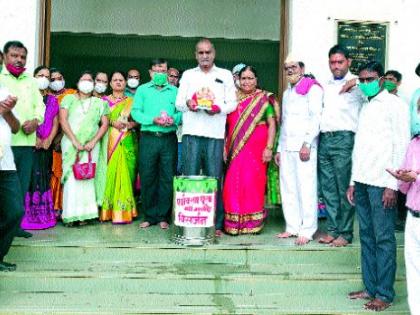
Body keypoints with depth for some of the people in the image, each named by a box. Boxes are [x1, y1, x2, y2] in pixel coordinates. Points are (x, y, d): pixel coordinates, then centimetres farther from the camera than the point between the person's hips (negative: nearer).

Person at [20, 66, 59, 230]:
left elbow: (55, 123, 12)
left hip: (45, 146, 4)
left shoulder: (52, 100, 17)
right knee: (29, 178, -8)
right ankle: (27, 216, -4)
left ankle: (43, 215, 11)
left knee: (44, 179, 6)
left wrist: (49, 139, -4)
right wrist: (34, 138, -16)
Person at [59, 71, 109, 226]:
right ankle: (70, 215, -7)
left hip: (91, 145, 1)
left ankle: (84, 214, 1)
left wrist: (93, 142, -7)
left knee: (88, 178, -3)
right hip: (71, 144, -1)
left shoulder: (99, 103, 15)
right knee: (72, 177, -9)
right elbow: (63, 120, -1)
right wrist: (74, 141, -12)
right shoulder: (69, 99, 11)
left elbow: (105, 124, 7)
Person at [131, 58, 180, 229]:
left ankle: (163, 216, 11)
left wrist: (174, 119, -16)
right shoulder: (142, 90, 12)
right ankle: (149, 216, 12)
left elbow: (182, 112, 5)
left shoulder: (175, 91, 14)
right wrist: (153, 120, -13)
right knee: (147, 178, 1)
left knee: (167, 178, 1)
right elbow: (135, 111, 0)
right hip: (148, 138, 0)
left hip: (169, 139, 1)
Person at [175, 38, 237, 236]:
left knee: (214, 179, -2)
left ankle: (216, 224, 4)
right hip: (192, 132, 1)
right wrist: (188, 104, -8)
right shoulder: (188, 75, 17)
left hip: (215, 134, -1)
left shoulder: (225, 75, 14)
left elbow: (232, 103, 9)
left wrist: (219, 108, -11)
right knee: (190, 177, -2)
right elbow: (178, 102, 14)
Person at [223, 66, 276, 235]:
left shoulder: (263, 99, 3)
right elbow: (226, 124, 14)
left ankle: (253, 222, 10)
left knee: (253, 183, -3)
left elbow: (272, 124, -1)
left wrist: (269, 147, -9)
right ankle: (233, 223, 9)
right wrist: (224, 146, 4)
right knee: (233, 183, -1)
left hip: (256, 149, -3)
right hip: (235, 149, 3)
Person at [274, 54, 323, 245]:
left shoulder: (312, 88, -1)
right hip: (287, 147, 8)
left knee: (305, 188, -8)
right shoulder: (287, 93, 23)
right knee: (287, 188, 6)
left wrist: (307, 143, -17)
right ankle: (292, 227, 14)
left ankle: (307, 231, -3)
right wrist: (279, 148, 20)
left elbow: (316, 118, -9)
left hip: (304, 146, -7)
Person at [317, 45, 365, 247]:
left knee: (344, 189, -4)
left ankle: (345, 233, 4)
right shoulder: (325, 85, 20)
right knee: (327, 188, 8)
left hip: (344, 139, -6)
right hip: (324, 139, 6)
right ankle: (332, 230, 17)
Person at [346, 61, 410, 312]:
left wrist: (393, 185, -15)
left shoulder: (393, 105, -4)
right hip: (362, 181, 7)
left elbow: (402, 146, -9)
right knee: (367, 236, 9)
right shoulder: (365, 107, 18)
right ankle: (370, 288, 16)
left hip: (382, 183, -7)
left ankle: (385, 294, 3)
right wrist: (353, 181, 16)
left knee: (384, 239, -4)